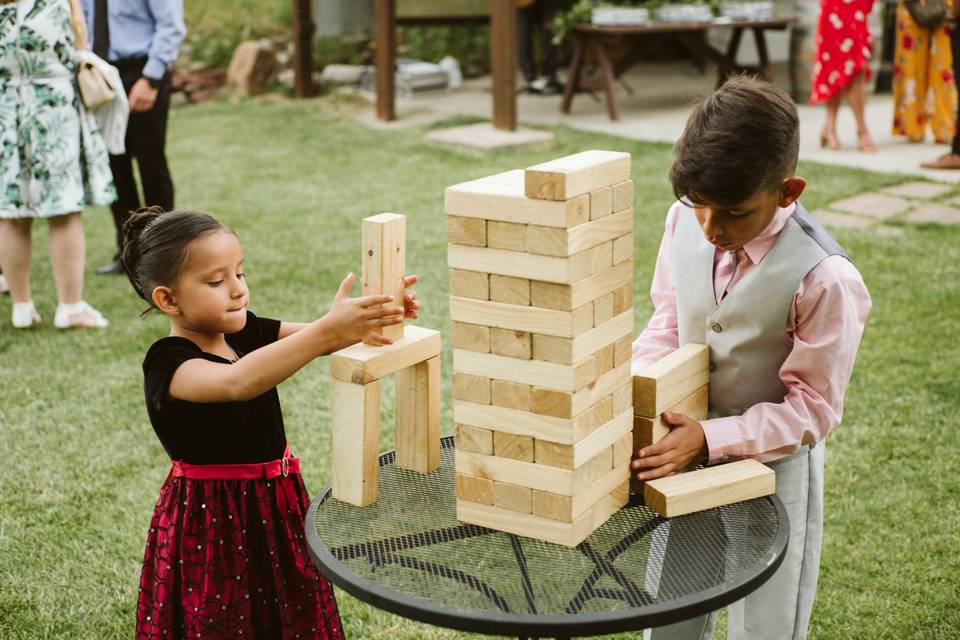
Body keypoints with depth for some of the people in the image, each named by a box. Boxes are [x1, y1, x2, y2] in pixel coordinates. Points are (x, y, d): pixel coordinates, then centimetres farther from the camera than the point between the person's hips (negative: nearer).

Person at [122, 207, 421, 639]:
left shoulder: (246, 332, 2)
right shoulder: (168, 365, -21)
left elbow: (316, 339, -10)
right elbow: (238, 382, -41)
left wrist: (368, 315, -32)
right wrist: (327, 331, -50)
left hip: (277, 506, 7)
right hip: (213, 524, -7)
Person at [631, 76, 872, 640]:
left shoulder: (824, 279, -26)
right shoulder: (686, 221, -11)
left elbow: (811, 409, -19)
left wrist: (711, 439, -28)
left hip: (771, 466, -4)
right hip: (685, 456, 5)